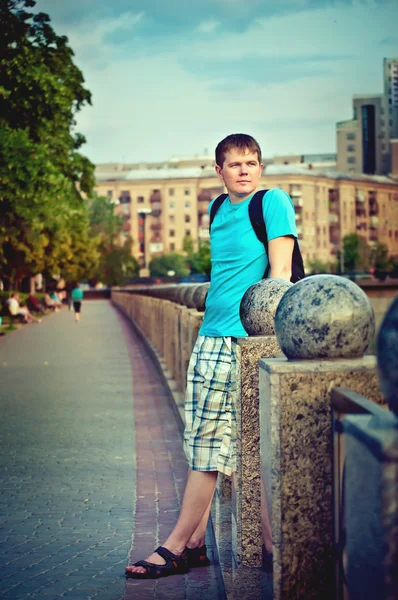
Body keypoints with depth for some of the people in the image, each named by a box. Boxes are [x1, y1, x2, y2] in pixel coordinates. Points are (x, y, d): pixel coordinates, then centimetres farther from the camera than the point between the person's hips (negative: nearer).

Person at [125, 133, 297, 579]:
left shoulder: (273, 202, -4)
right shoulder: (218, 209, 17)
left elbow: (280, 273, -8)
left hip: (242, 341, -7)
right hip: (210, 336, 7)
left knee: (211, 439, -5)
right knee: (204, 440, 6)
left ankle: (178, 546, 2)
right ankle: (197, 543, 12)